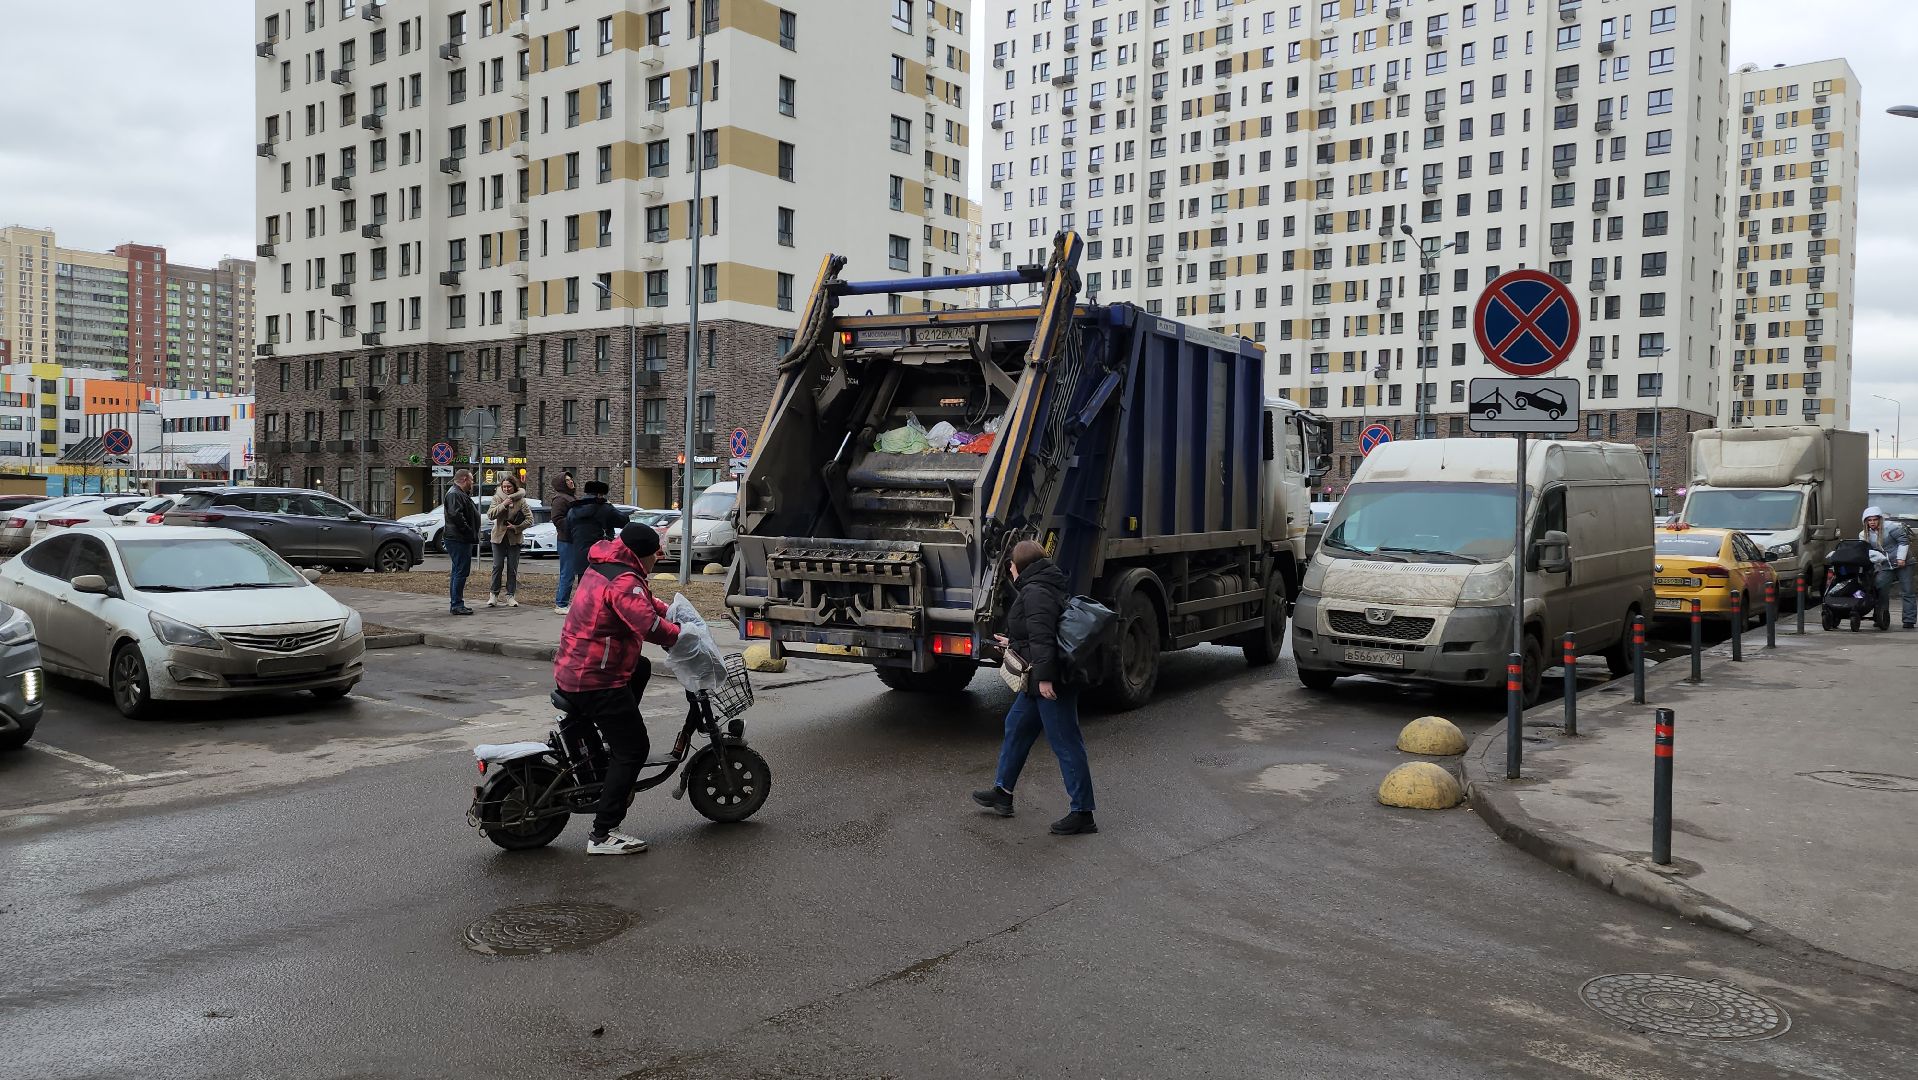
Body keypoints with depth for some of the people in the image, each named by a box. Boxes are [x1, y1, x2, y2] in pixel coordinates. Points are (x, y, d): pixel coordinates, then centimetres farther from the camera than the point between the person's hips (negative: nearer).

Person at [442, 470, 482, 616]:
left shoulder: (461, 494, 21)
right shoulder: (454, 494, -14)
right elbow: (456, 515, -26)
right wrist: (469, 531, -21)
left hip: (462, 540, 12)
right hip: (458, 539, -12)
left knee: (459, 571, 15)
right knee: (461, 572, -10)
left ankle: (456, 604, 21)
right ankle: (457, 605, -9)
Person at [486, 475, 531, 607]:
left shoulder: (520, 500, -1)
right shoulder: (497, 498, 1)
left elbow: (529, 518, -2)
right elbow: (490, 514, -11)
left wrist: (516, 527, -12)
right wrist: (503, 505, -21)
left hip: (514, 538, 0)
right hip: (499, 537, 0)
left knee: (512, 568, 3)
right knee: (498, 566, -1)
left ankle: (510, 596, 11)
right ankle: (494, 594, 8)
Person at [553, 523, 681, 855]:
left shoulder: (603, 566, 11)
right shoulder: (624, 581, -19)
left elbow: (641, 600, 27)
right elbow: (649, 625, -32)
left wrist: (669, 610, 13)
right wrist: (677, 635, -14)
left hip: (571, 671, 10)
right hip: (597, 682, -10)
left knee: (641, 668, 33)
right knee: (633, 750, -5)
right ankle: (603, 835, -5)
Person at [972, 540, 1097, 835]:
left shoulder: (1035, 592, -17)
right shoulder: (1045, 587, 15)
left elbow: (1042, 637, -26)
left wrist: (1044, 676, -30)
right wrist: (1013, 643, 38)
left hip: (1051, 684, -11)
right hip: (1040, 681, 11)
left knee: (1066, 743, -4)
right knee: (1016, 727, 21)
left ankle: (1082, 813, 3)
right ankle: (1002, 792, 34)